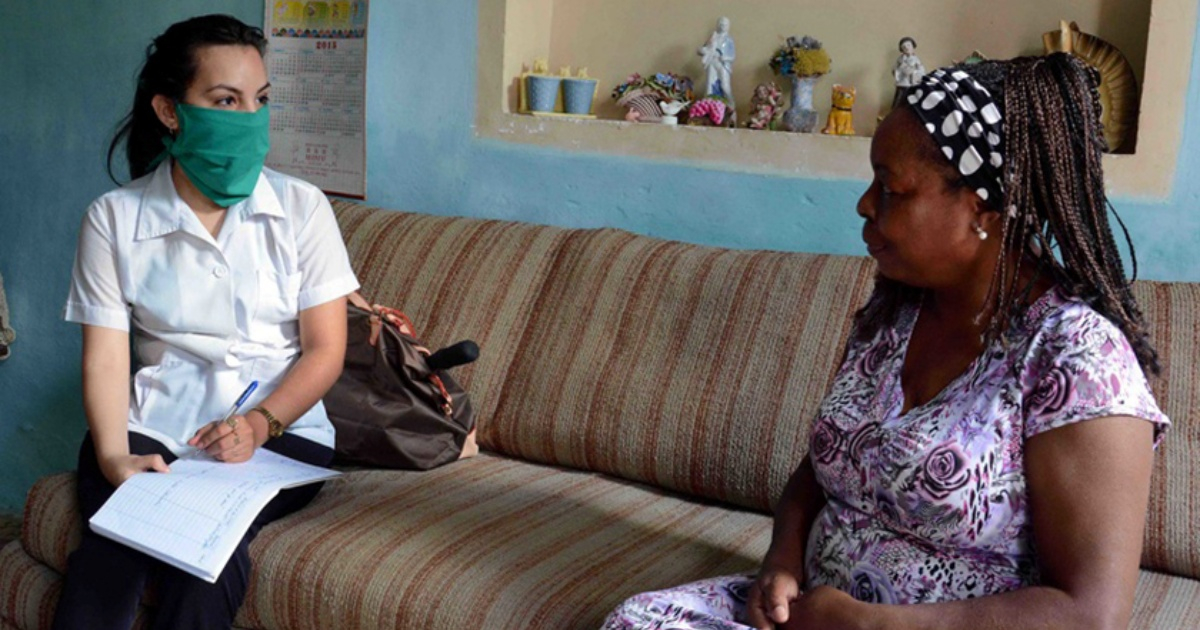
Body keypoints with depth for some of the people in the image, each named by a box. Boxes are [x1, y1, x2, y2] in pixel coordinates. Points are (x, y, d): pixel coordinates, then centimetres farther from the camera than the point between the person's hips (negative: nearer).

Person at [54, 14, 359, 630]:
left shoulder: (301, 207, 1)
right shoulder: (113, 219, 3)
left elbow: (325, 349, 0)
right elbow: (106, 354, -3)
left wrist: (258, 425, -17)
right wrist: (113, 455, -20)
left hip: (283, 430, 0)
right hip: (153, 432, 1)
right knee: (111, 551, -29)